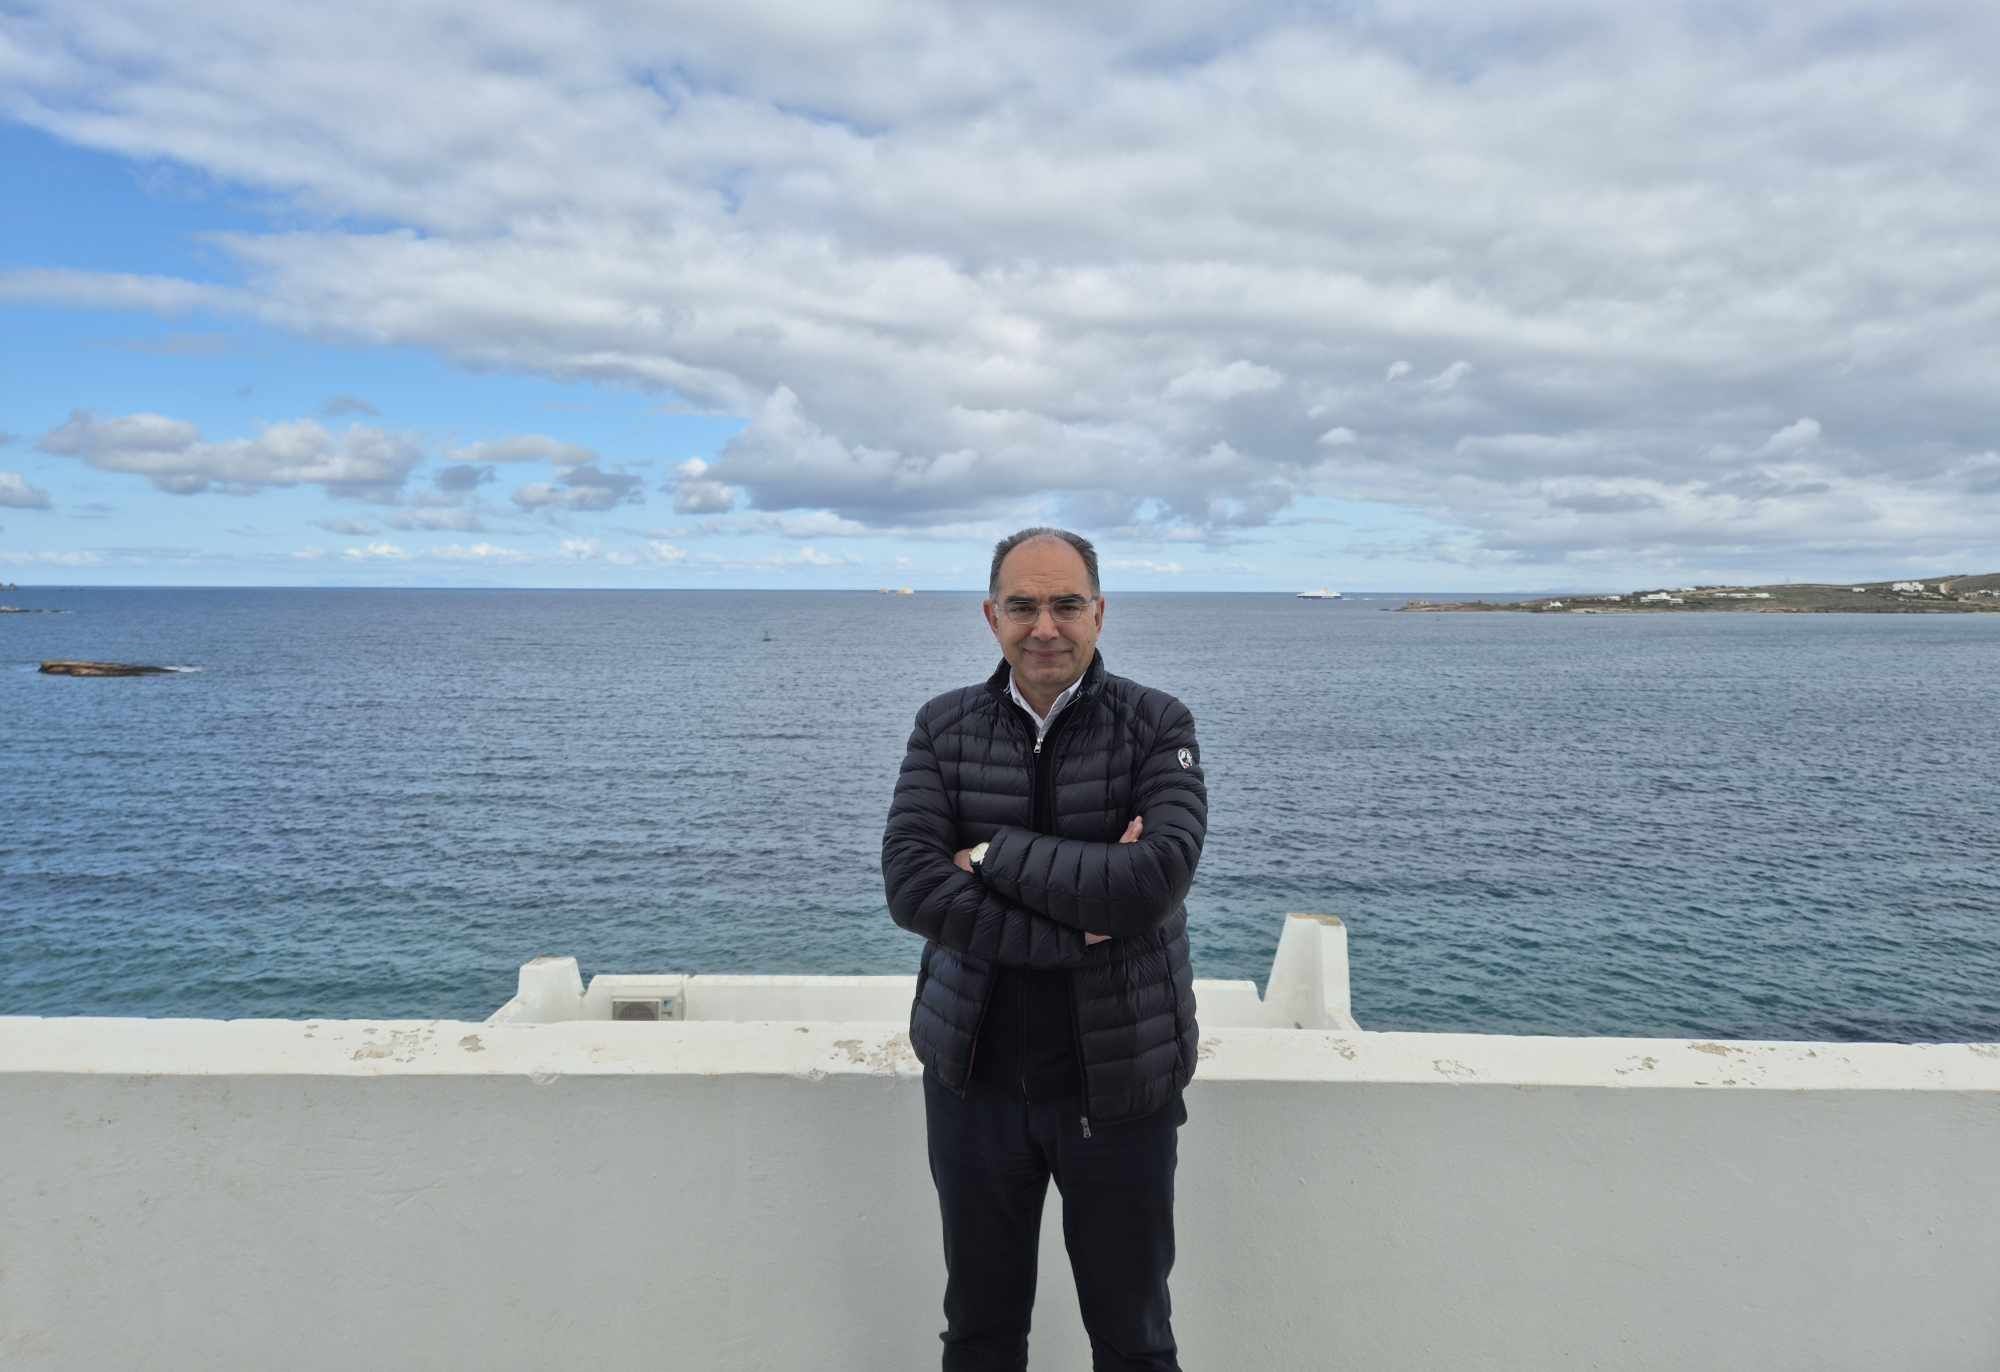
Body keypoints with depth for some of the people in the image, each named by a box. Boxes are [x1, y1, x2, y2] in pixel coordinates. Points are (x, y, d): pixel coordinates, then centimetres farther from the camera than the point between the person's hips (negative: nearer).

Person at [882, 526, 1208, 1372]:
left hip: (1120, 1080, -1)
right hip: (975, 1074, 2)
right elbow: (910, 887, -14)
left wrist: (995, 854, -16)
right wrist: (1075, 928, -20)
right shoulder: (944, 728, -1)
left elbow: (1155, 880, -23)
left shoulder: (1158, 727, -7)